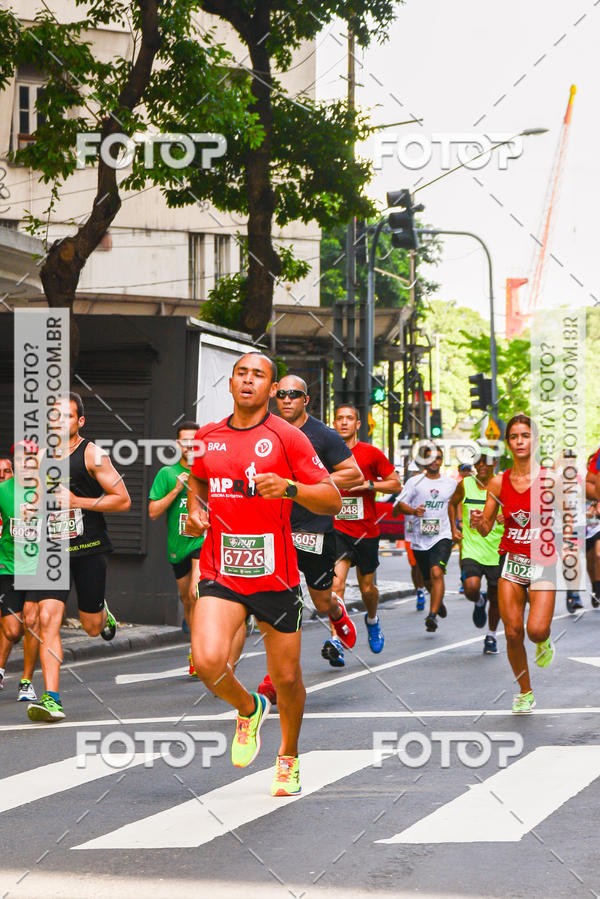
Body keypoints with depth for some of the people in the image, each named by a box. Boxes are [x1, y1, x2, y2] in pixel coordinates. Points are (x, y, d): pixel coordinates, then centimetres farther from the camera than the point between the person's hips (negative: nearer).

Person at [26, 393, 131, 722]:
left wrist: (77, 501, -16)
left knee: (92, 627, 7)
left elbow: (123, 500, -10)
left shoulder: (92, 455, -7)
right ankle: (51, 699, -15)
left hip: (89, 549, -3)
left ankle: (104, 613, 46)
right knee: (47, 619, -14)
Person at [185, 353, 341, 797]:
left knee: (286, 678, 7)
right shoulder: (207, 436, 7)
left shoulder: (287, 436, -5)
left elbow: (332, 500, -7)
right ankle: (248, 709, 14)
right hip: (220, 572, 2)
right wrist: (196, 509, 9)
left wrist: (289, 488, -24)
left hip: (276, 573, -2)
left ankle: (289, 757, 34)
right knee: (208, 660, -20)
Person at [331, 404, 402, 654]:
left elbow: (396, 485, 1)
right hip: (337, 529, 0)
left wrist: (368, 485, -13)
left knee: (367, 588, 12)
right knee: (336, 583, -19)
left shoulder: (371, 453, -2)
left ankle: (372, 619, 44)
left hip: (366, 530, 0)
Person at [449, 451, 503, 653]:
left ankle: (491, 636, 31)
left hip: (497, 552, 0)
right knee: (471, 589, -21)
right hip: (471, 549, 0)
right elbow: (452, 504, 20)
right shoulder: (465, 485, 1)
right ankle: (479, 602, 17)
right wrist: (454, 529, 9)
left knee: (495, 597, 9)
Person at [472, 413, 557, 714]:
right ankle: (525, 692, 19)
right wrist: (479, 523, -15)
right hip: (511, 561, 2)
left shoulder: (549, 479, -6)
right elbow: (486, 529, 7)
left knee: (536, 630, -17)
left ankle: (544, 641, 23)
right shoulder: (499, 482, 1)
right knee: (513, 633, -2)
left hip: (542, 562, -2)